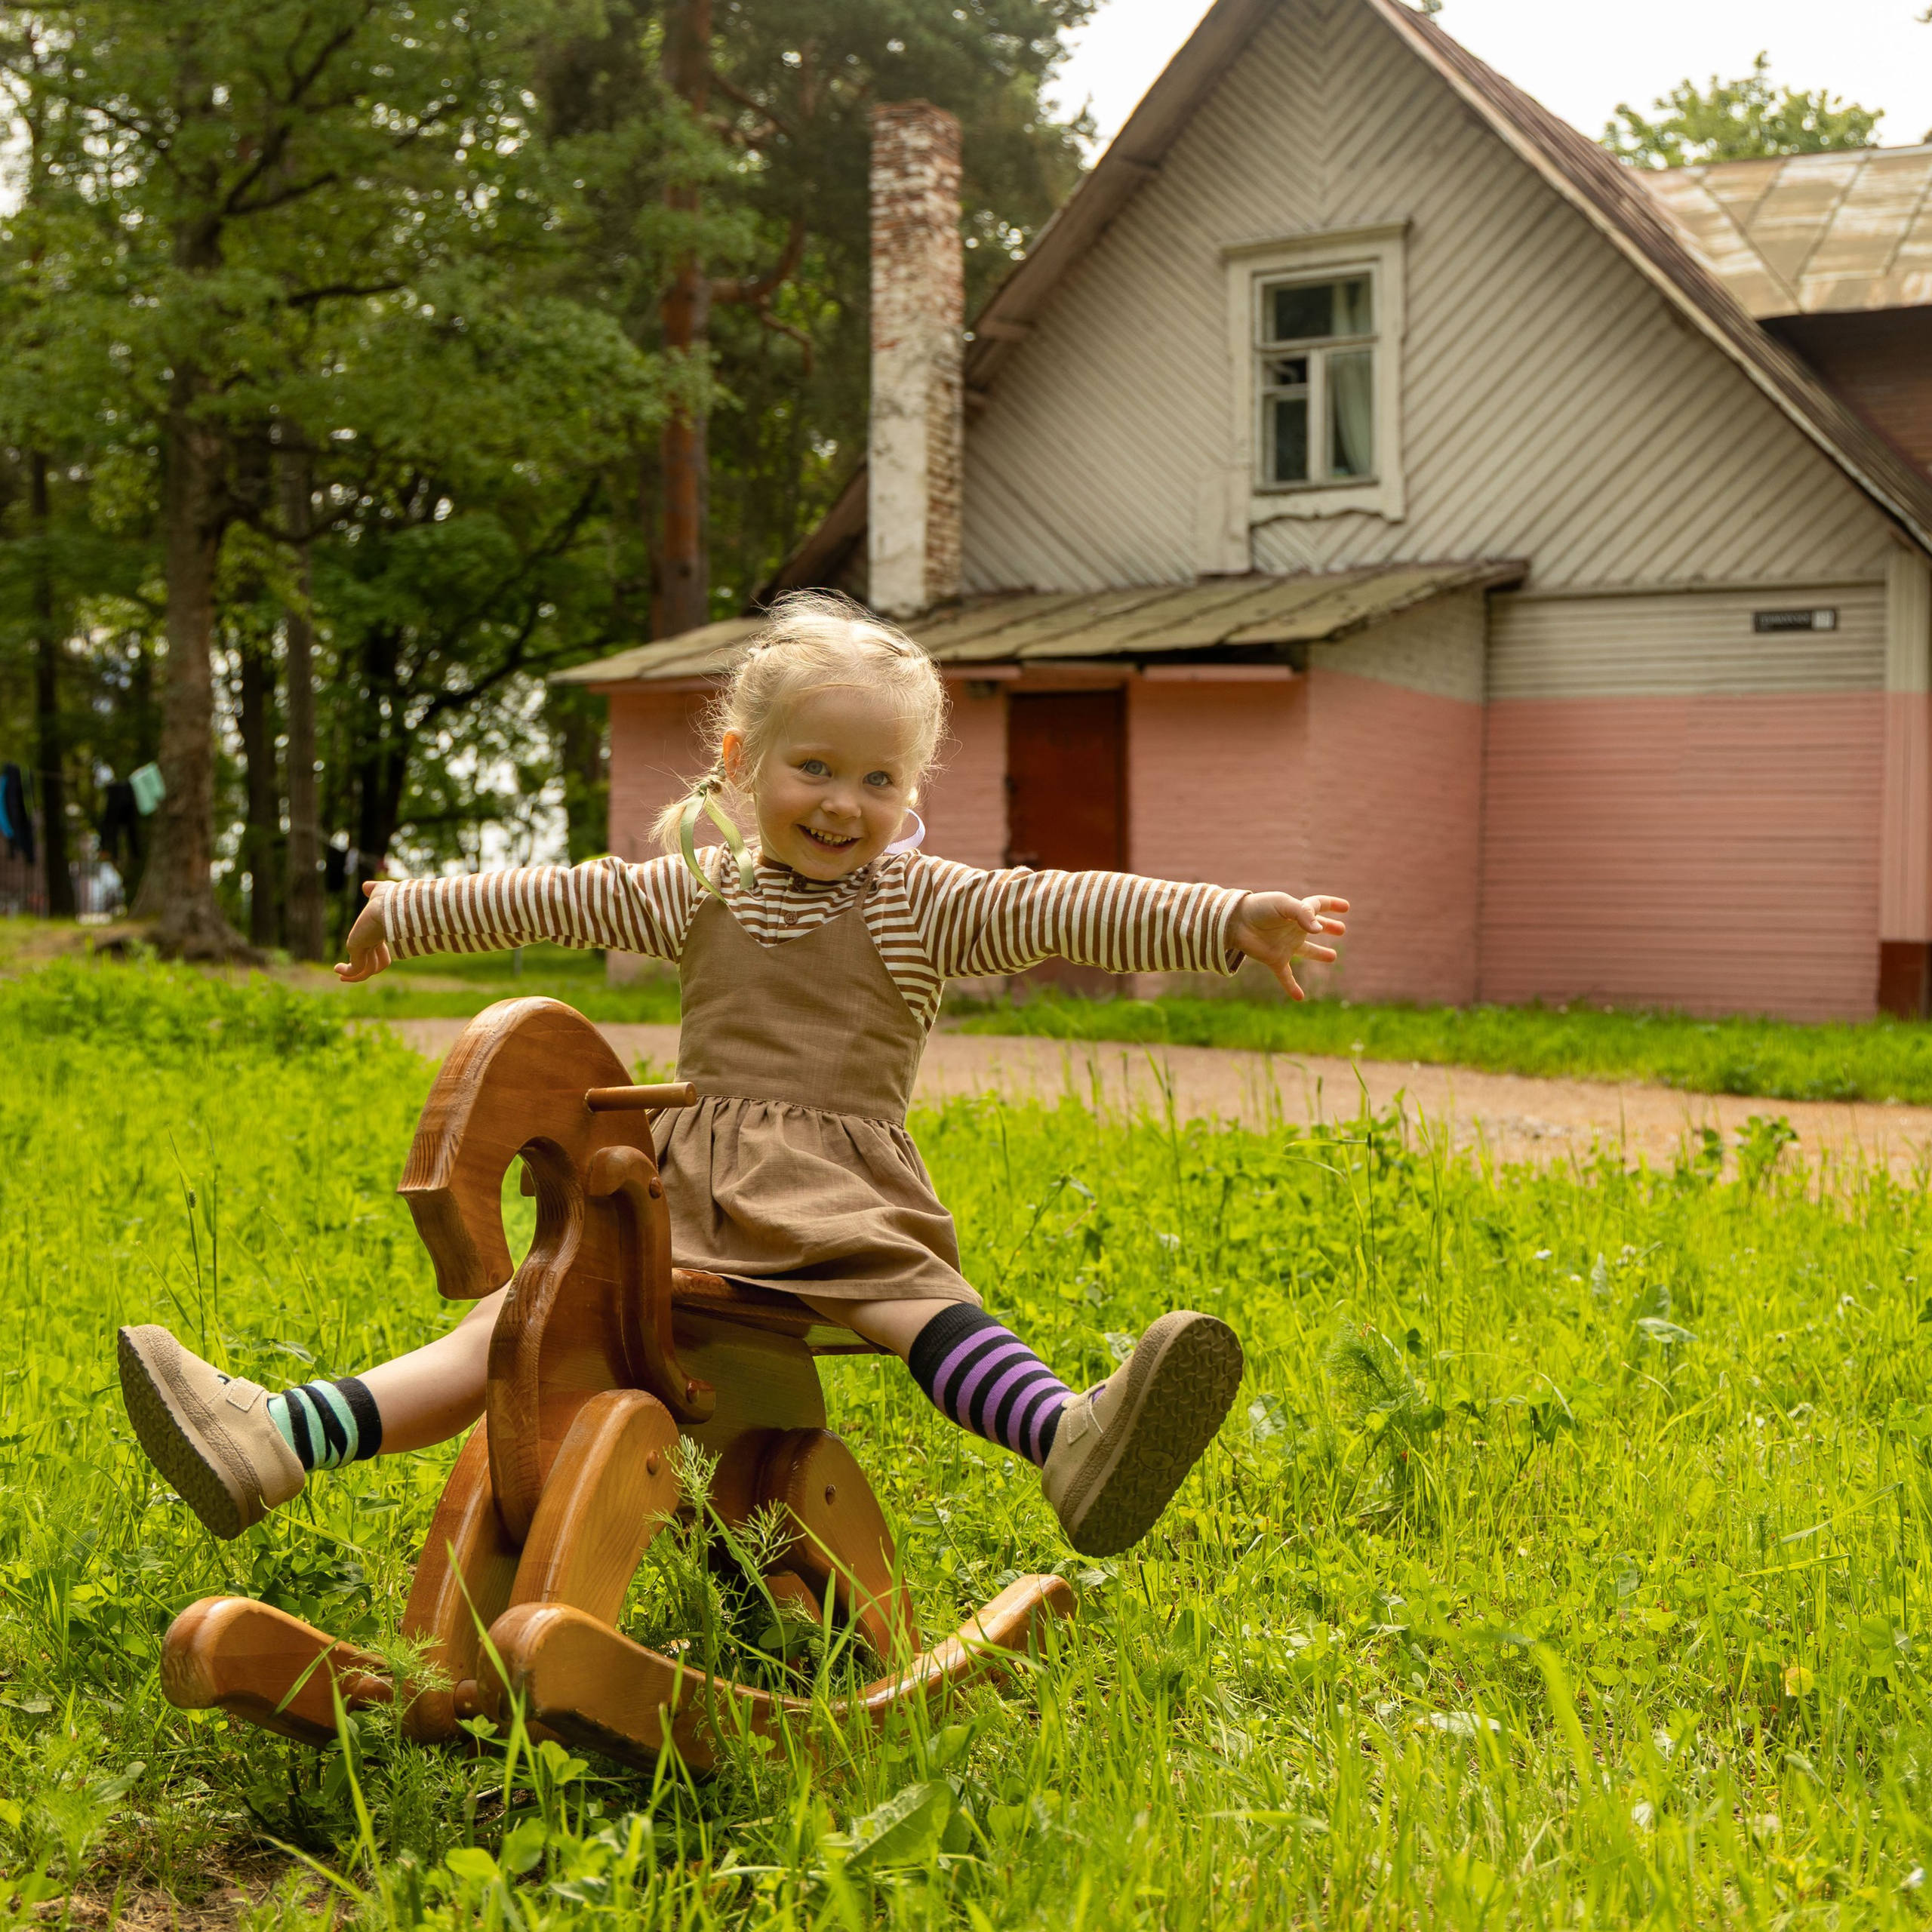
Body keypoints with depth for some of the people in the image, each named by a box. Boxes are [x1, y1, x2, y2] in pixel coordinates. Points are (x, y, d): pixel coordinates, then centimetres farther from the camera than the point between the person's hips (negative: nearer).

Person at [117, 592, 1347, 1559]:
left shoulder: (924, 904, 4)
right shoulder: (702, 893, 16)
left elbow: (1066, 910, -8)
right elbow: (558, 900, 25)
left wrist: (1231, 921, -20)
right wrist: (407, 916, 34)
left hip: (843, 1195, -4)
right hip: (689, 1188, 4)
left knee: (923, 1304, -34)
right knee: (529, 1318, -9)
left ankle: (1074, 1445, -62)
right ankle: (277, 1444, -20)